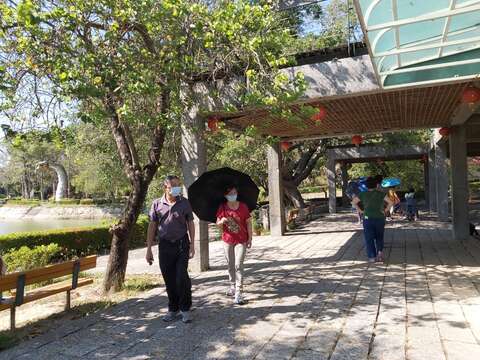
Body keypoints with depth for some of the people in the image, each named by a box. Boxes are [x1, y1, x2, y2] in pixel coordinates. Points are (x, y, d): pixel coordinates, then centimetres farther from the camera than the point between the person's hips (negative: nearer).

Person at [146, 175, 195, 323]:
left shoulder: (184, 203, -1)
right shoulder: (157, 204, 0)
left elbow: (190, 223, 3)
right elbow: (152, 226, 3)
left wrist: (192, 245, -4)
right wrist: (149, 249, 1)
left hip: (181, 244, -1)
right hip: (165, 245, 1)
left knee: (182, 277, -7)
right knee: (169, 279, 9)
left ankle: (185, 309, 12)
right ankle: (173, 309, 26)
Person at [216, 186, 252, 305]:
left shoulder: (243, 207, -4)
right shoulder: (222, 208, -1)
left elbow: (248, 223, 0)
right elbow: (218, 224, 2)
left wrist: (250, 238, -3)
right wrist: (222, 221, -22)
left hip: (241, 240, -2)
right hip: (227, 240, 3)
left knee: (238, 265, -10)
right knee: (230, 265, 14)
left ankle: (239, 293, -9)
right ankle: (233, 286, 34)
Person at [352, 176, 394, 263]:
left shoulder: (363, 194, 0)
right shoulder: (381, 193, -1)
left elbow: (354, 202, 6)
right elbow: (391, 202, -6)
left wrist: (360, 210, 10)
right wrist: (385, 210, 4)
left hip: (368, 218, -1)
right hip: (380, 218, 1)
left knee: (369, 238, 5)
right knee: (379, 237, 17)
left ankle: (372, 257, 2)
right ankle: (380, 251, -2)